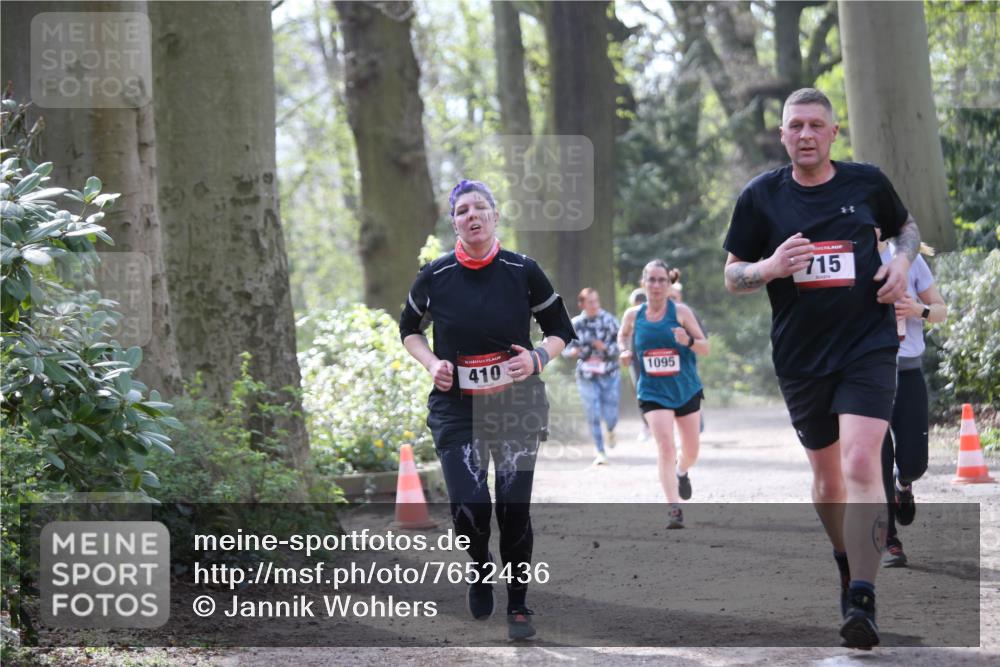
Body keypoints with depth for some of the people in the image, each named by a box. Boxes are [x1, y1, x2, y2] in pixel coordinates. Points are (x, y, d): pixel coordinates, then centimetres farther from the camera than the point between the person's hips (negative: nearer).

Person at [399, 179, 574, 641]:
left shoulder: (523, 272, -4)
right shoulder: (435, 276, -3)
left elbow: (562, 330, 7)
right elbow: (409, 328, 15)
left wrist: (539, 357, -13)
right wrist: (431, 363, -3)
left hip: (516, 407, 0)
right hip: (455, 408, 0)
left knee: (514, 509, 0)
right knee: (470, 508, -12)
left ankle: (518, 606, 18)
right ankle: (481, 569, 22)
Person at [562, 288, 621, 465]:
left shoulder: (609, 321, -5)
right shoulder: (576, 324, -1)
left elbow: (620, 346, -6)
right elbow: (565, 347, 6)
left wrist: (605, 347, -25)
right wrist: (573, 351, -16)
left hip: (609, 375, -1)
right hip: (587, 377, 1)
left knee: (610, 415, 0)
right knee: (593, 416, -3)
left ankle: (611, 431, 38)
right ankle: (601, 453, 10)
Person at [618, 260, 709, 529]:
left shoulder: (680, 312, -8)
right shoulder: (633, 315, -2)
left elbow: (705, 348, -5)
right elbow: (623, 335, 21)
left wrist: (688, 341, -26)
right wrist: (625, 350, -1)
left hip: (687, 390, 1)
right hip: (654, 393, -1)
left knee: (691, 451, 12)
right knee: (665, 447, -18)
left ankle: (682, 473, 48)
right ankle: (674, 508, -20)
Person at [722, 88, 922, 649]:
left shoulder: (867, 182, 1)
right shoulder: (761, 197, 1)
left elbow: (907, 225, 20)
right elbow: (732, 275, 6)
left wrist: (903, 262, -1)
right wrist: (770, 268, -15)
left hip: (868, 346, -2)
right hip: (801, 356, 2)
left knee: (860, 464, -18)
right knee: (827, 473, 14)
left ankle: (862, 602, -22)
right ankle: (847, 563, 41)